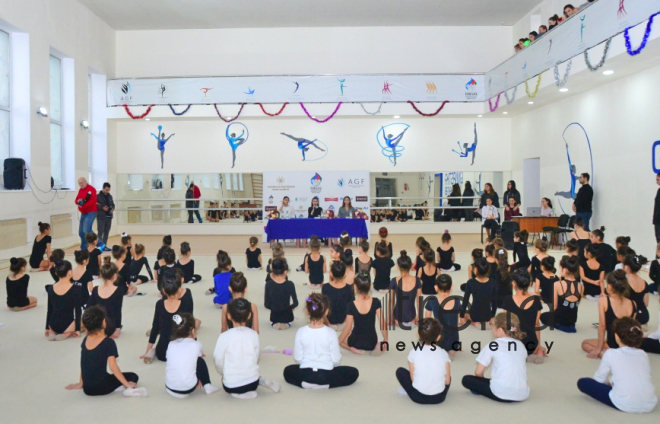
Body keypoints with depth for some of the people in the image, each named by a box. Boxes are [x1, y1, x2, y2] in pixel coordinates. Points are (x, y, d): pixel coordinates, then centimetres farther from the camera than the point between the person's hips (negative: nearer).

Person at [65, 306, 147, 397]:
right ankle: (128, 389, -22)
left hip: (87, 389, 5)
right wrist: (127, 384, -11)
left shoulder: (85, 341, 6)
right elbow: (113, 366, -15)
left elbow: (84, 365, 12)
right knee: (133, 376, 11)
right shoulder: (108, 342, -12)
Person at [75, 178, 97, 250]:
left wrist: (83, 205, -24)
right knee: (81, 232, 10)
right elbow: (76, 200, 15)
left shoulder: (91, 189, -9)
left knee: (87, 230, -22)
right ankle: (84, 248, 22)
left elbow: (93, 201, -18)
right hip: (83, 213, 8)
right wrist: (78, 201, -9)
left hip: (91, 212, -8)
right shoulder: (80, 190, 15)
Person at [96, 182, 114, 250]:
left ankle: (104, 246, 17)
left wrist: (112, 208, 1)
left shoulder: (110, 196, 12)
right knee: (100, 232, -6)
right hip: (101, 217, -6)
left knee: (106, 232, 10)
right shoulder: (98, 196, -5)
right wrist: (102, 208, -19)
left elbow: (112, 204, 21)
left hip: (109, 216, 6)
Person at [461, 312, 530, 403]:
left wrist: (483, 381, 21)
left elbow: (478, 372, -2)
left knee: (466, 379, 7)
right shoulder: (520, 345, 11)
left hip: (502, 394, -6)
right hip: (522, 395, 6)